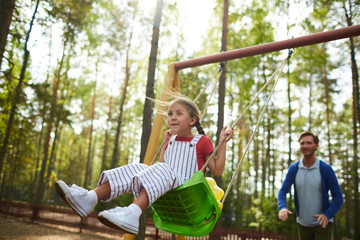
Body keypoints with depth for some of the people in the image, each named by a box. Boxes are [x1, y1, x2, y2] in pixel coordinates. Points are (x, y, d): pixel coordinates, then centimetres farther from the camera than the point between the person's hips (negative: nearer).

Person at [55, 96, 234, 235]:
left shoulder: (202, 141, 2)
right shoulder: (172, 141, 20)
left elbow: (217, 171, 2)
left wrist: (223, 143, -3)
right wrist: (165, 143, 28)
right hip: (166, 192, 6)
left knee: (162, 170, -35)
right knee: (135, 169, -17)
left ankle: (133, 214, -57)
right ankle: (90, 199, -31)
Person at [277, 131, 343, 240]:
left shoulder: (326, 169, -11)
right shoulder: (293, 168, -5)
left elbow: (338, 197, -9)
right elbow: (282, 191, -4)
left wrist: (327, 215, -24)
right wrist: (282, 208, -24)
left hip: (322, 223, -3)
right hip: (302, 223, 3)